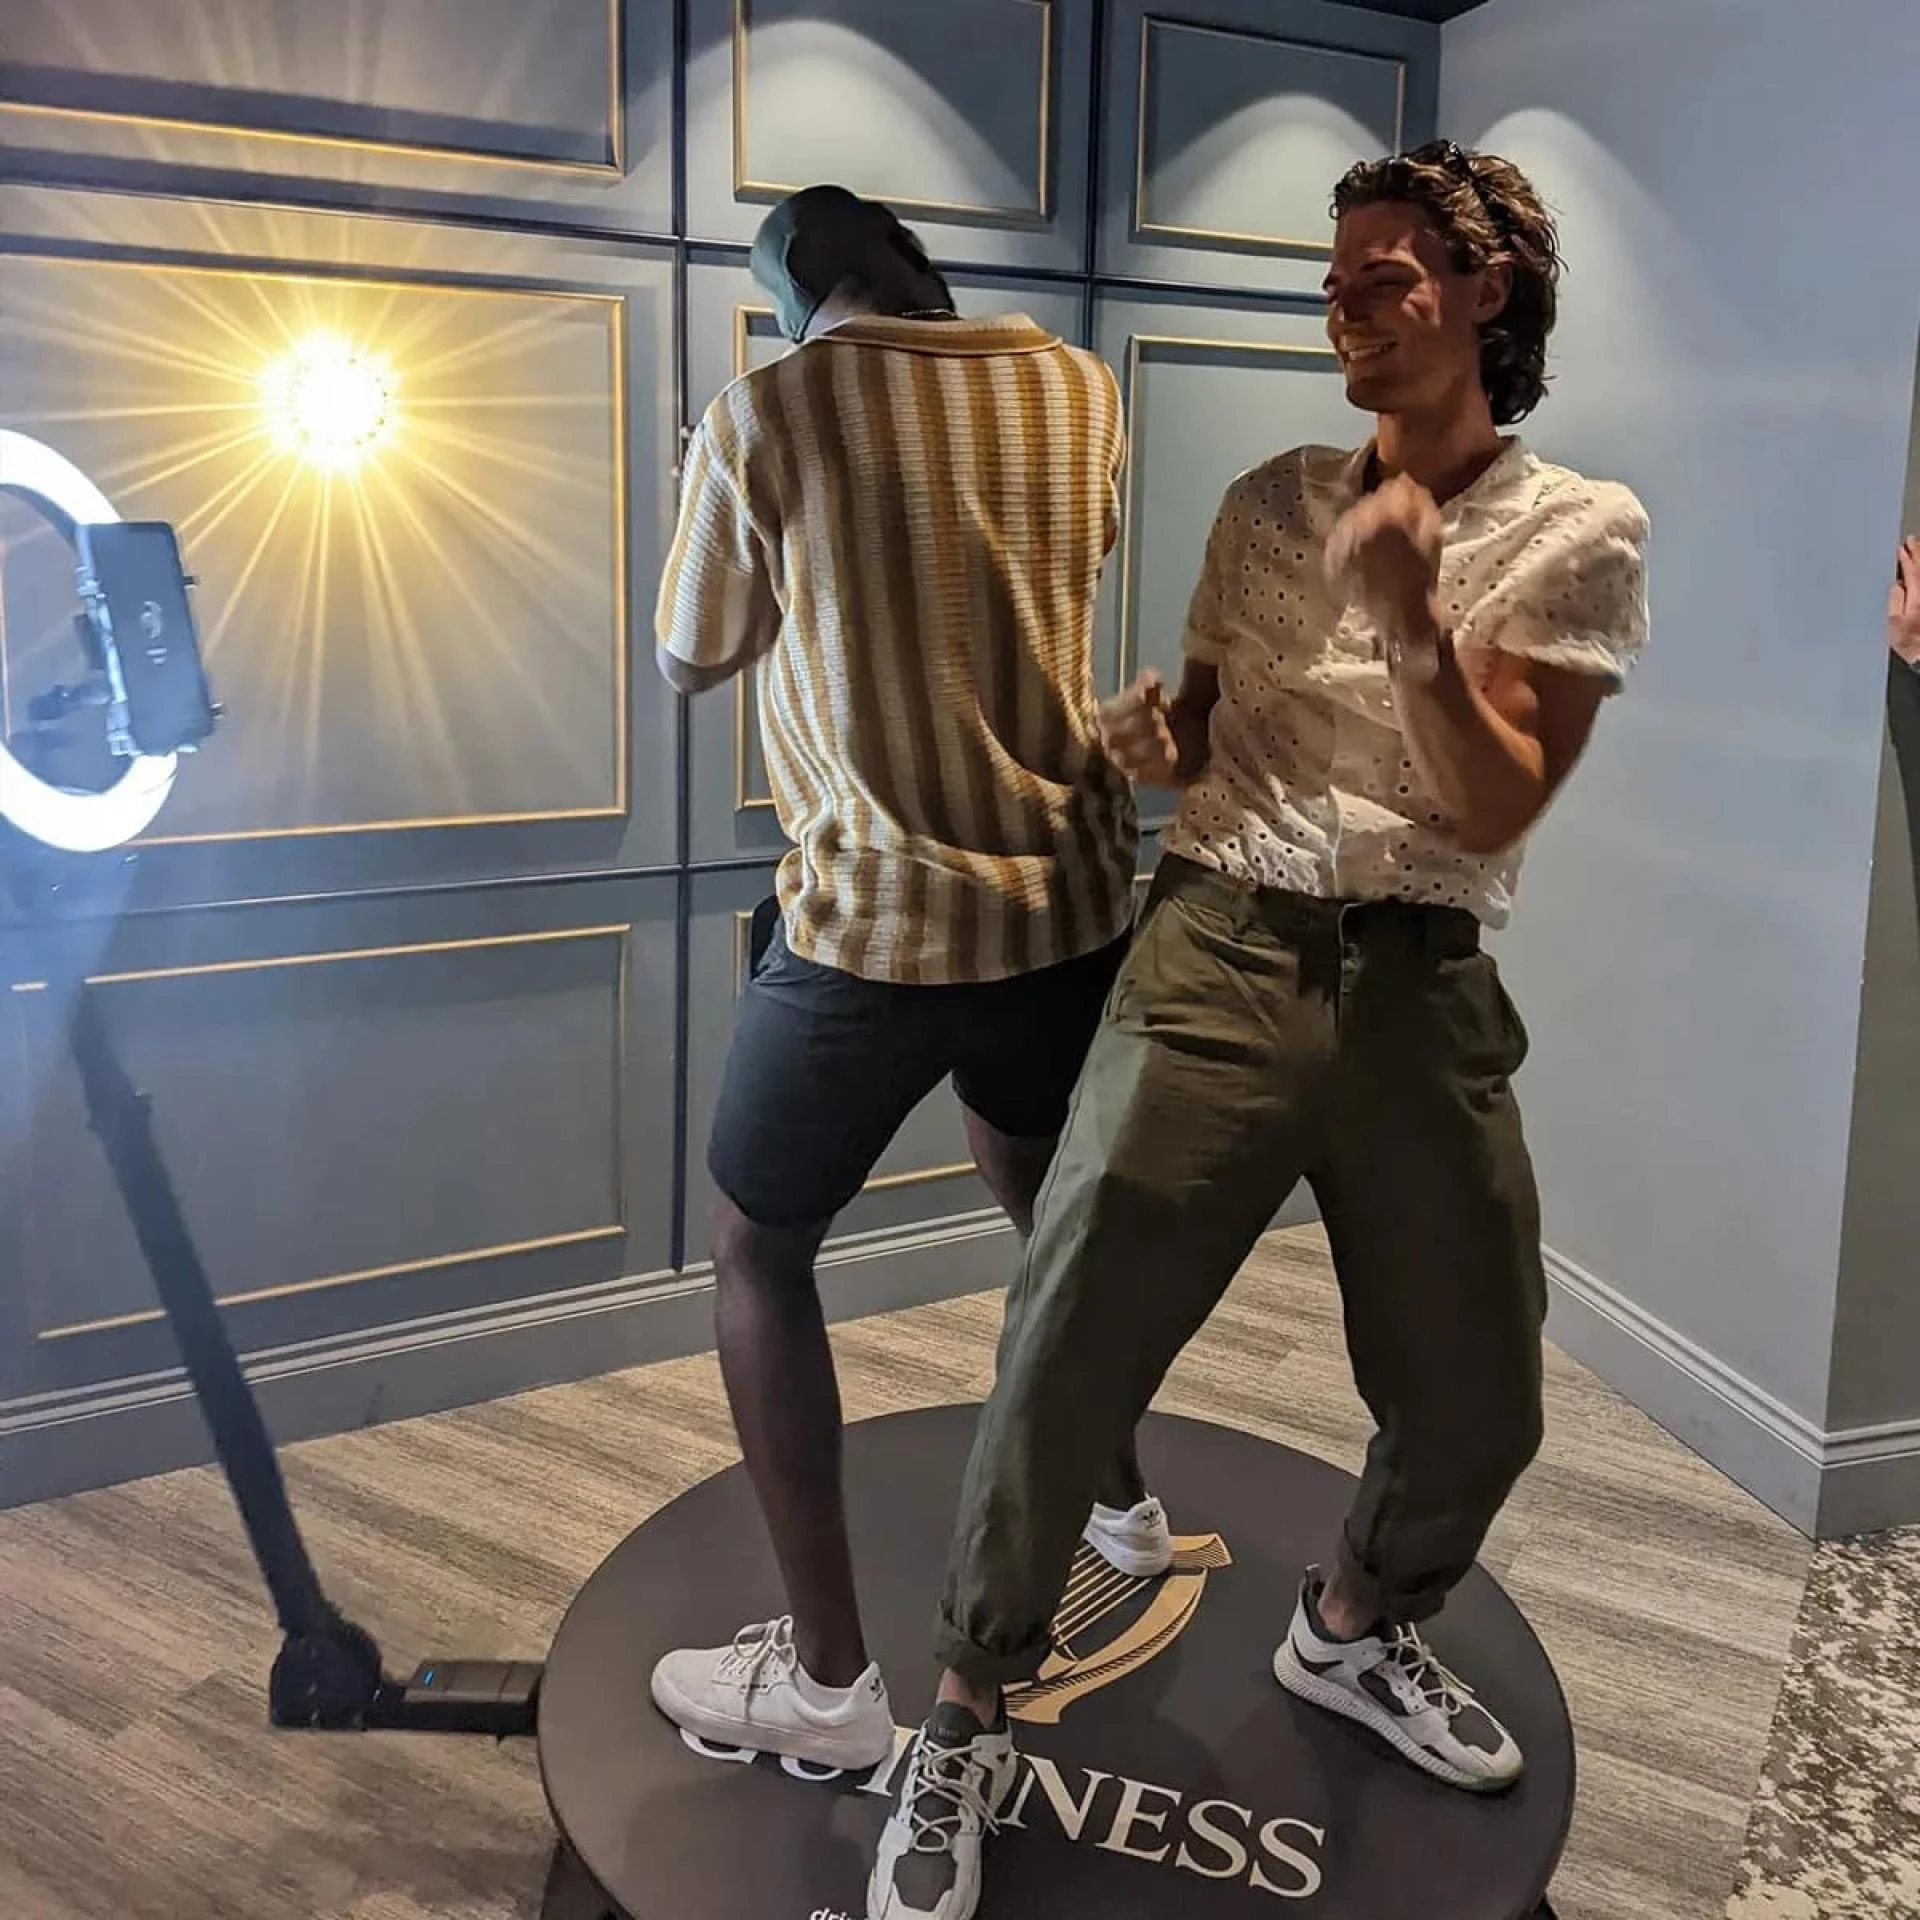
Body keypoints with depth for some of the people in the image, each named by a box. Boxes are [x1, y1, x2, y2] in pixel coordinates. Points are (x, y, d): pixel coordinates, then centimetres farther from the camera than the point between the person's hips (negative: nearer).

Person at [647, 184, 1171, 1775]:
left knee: (758, 1253, 13)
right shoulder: (1074, 384, 4)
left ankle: (831, 1681, 16)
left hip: (881, 920, -5)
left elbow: (692, 663, 4)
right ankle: (1122, 1501, 48)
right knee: (1031, 1168, 31)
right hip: (1074, 893, 6)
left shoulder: (767, 414, -9)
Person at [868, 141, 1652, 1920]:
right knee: (1063, 1358, -7)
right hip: (1220, 955, 0)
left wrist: (1413, 620, -18)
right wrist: (1146, 741, -6)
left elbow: (1497, 809, -4)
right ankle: (965, 1725, 15)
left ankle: (1350, 1630, 42)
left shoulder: (1578, 531, 4)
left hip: (1421, 986, 1)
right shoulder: (1272, 501, 11)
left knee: (1476, 1404, 10)